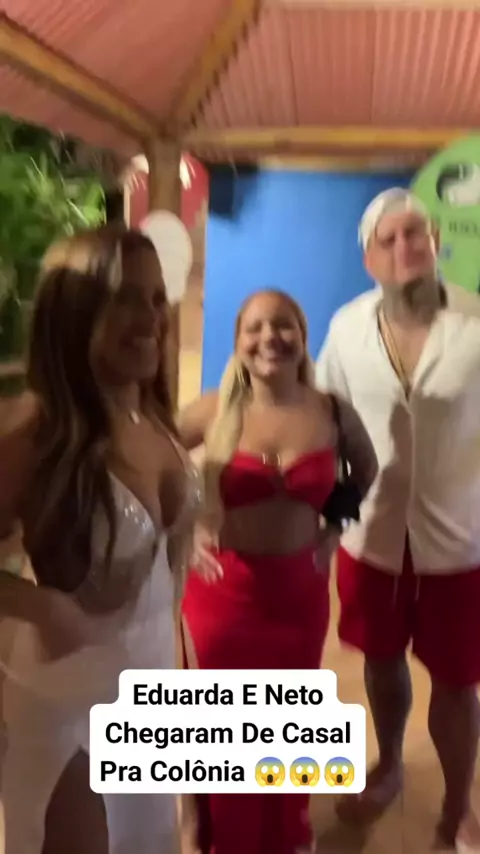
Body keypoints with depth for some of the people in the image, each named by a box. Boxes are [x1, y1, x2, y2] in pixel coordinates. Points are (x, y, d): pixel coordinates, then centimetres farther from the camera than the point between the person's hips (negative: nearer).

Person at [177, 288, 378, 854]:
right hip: (224, 588, -1)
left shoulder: (332, 413, -6)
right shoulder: (215, 411, -12)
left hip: (300, 588, 2)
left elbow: (366, 471, 13)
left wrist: (333, 529, 5)